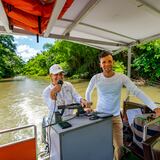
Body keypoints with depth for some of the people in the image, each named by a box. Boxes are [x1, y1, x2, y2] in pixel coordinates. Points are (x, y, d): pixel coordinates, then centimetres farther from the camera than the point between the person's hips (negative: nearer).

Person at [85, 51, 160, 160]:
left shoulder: (122, 77, -12)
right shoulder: (96, 78, -11)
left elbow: (137, 92, -15)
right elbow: (88, 93, 5)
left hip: (115, 117, 0)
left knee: (118, 146, 11)